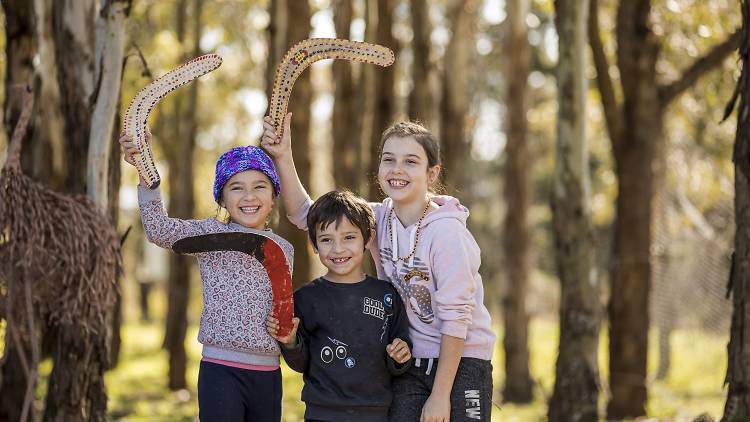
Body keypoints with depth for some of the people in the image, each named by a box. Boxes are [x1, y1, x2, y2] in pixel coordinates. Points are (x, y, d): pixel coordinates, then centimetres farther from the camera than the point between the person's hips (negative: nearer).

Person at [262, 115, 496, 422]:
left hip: (461, 363, -5)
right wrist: (283, 157, -10)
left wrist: (440, 396, -17)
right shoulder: (378, 218, -1)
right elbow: (305, 215, 4)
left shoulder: (446, 232, -19)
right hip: (409, 365, 5)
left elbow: (455, 317, -18)